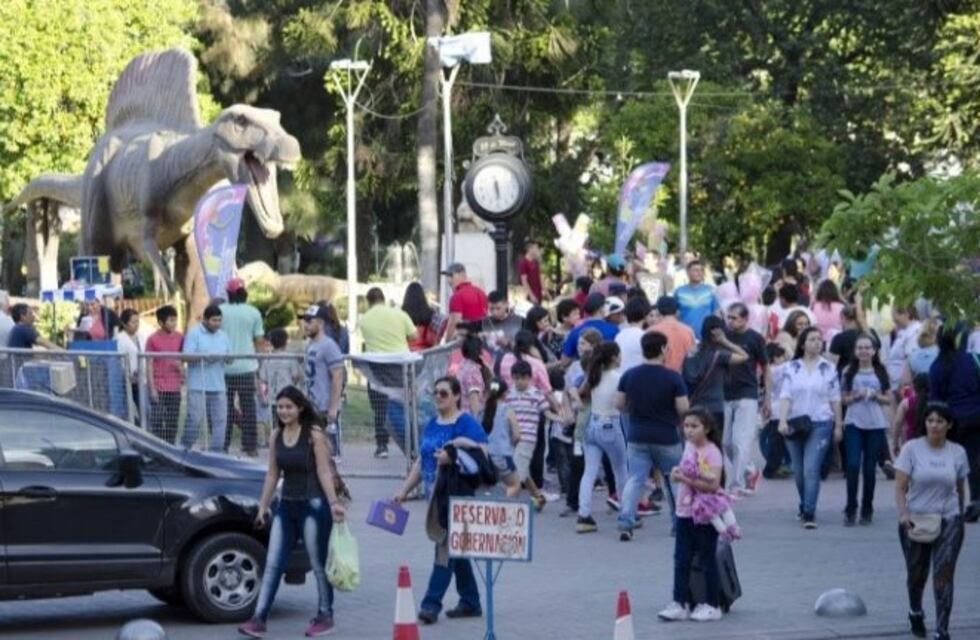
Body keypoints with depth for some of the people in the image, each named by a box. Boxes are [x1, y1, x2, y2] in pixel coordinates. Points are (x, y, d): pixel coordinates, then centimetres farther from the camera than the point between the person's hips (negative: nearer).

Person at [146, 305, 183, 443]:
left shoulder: (179, 337, 6)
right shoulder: (153, 339, -6)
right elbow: (149, 365, -6)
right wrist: (152, 388, -9)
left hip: (174, 387, 5)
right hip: (159, 388, -5)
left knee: (172, 424, 9)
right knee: (157, 422, -6)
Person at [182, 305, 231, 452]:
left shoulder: (223, 336, 17)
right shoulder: (194, 334, 0)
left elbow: (229, 357, 18)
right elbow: (186, 356, -10)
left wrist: (226, 358, -6)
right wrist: (205, 357, -22)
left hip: (218, 387, 5)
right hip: (198, 387, -5)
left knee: (220, 420, 1)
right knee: (195, 419, -7)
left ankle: (217, 451, 6)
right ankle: (184, 449, 5)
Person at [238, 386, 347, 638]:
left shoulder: (314, 435, -9)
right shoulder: (276, 436, 7)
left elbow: (324, 472, -12)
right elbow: (272, 474, 12)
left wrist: (333, 502, -20)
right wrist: (263, 507, 13)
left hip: (313, 505, -6)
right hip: (287, 505, 6)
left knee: (318, 563, 3)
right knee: (273, 564, 0)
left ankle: (325, 616, 16)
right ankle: (259, 620, -3)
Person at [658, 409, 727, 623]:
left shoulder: (712, 452, -13)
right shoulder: (689, 447, 8)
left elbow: (713, 484, -22)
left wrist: (687, 479, -26)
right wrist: (677, 474, -4)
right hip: (685, 511, 7)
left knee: (707, 560, 3)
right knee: (681, 559, 6)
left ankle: (712, 605, 12)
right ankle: (680, 603, 10)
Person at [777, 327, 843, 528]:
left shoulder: (828, 369, 4)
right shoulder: (792, 368, 5)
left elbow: (835, 399, 6)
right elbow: (785, 396, -1)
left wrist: (838, 425, 5)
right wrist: (782, 421, -12)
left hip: (820, 423, -2)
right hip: (795, 423, 2)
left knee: (811, 469, -13)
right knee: (798, 471, 11)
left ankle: (809, 513, -15)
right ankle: (806, 506, 31)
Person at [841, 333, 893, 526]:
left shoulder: (881, 372, 7)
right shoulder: (849, 372, 6)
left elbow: (889, 400, 9)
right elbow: (843, 399, 7)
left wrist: (876, 396, -9)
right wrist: (856, 397, -11)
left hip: (876, 425, 1)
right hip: (854, 423, -1)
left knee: (869, 468, 3)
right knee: (853, 465, -11)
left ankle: (867, 510, 13)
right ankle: (850, 509, -4)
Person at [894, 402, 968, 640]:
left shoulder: (957, 453, 0)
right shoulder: (912, 449, -7)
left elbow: (960, 489, 12)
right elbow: (900, 487, -10)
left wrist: (959, 516, 16)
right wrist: (903, 513, -25)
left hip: (948, 521, 0)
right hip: (915, 520, 0)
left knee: (944, 574, -11)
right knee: (917, 573, 15)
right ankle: (915, 612, 46)